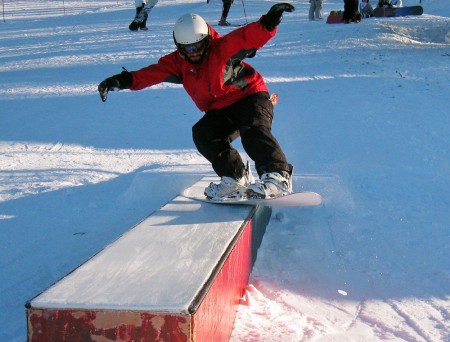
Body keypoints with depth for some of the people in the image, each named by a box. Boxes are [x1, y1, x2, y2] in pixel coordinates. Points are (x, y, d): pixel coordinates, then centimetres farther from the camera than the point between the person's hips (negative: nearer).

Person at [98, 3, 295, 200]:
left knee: (253, 132, -31)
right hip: (221, 111, 6)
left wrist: (268, 24, -51)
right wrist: (125, 80, -30)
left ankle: (279, 177, -33)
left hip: (251, 96, -5)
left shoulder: (222, 48, -15)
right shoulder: (178, 62, -2)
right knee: (202, 134, -17)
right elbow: (153, 73, -14)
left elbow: (248, 37, -30)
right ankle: (236, 178, -10)